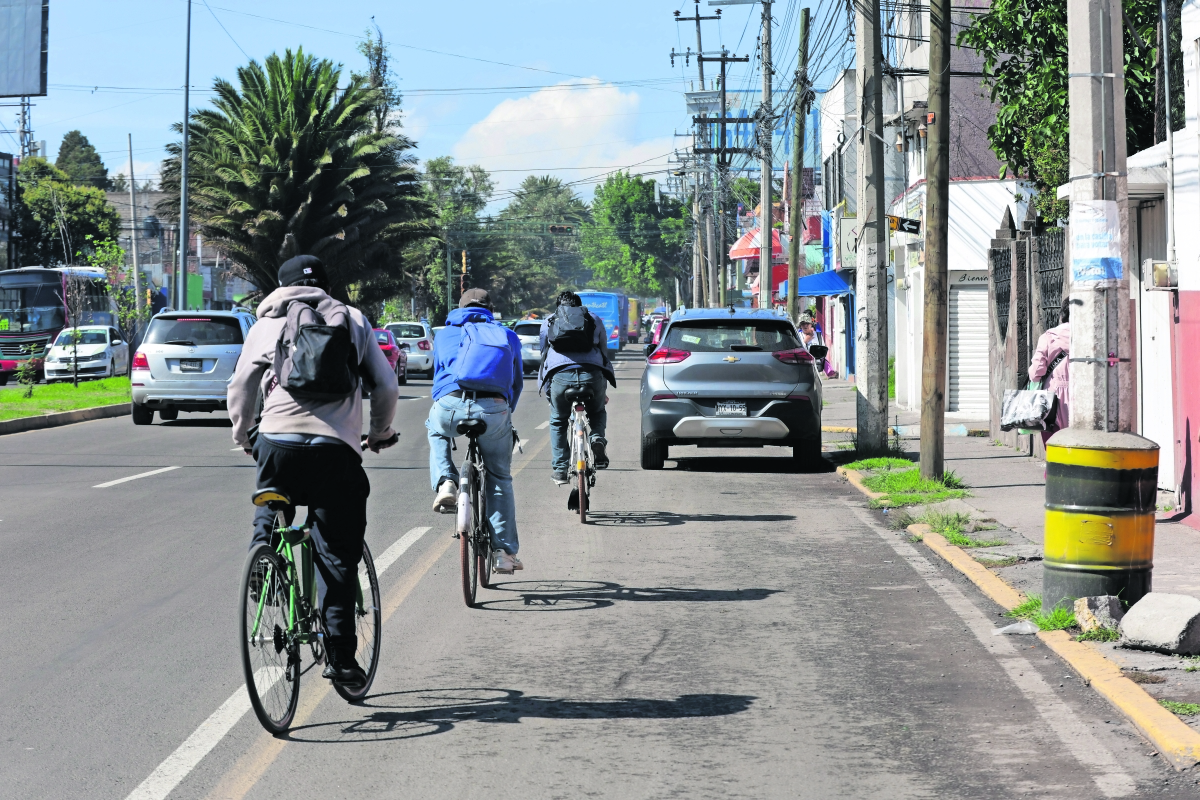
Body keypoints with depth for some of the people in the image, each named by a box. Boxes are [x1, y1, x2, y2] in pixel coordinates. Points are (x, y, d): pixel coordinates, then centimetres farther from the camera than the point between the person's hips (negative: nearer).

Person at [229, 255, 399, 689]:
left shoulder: (267, 324, 16)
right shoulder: (352, 319, 15)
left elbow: (240, 388, 14)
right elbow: (386, 385, 15)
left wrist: (243, 435, 31)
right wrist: (380, 433, 32)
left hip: (278, 442, 1)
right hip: (336, 448, -1)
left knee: (270, 519, 32)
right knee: (337, 555, 4)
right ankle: (339, 656, 1)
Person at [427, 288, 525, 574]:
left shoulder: (445, 334, 29)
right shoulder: (507, 335, 28)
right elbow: (517, 382, 35)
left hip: (450, 406, 0)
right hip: (494, 410, 0)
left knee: (436, 432, 38)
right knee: (500, 478, 18)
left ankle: (445, 484, 13)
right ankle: (504, 552, 14)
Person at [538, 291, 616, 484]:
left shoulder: (549, 321, 23)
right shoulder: (595, 320, 25)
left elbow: (543, 352, 27)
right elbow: (604, 352, 28)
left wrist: (545, 387, 36)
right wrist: (603, 389, 37)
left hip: (560, 376, 0)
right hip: (592, 374, 1)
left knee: (558, 421, 21)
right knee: (598, 412, 27)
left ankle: (559, 469, 16)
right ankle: (597, 438, -4)